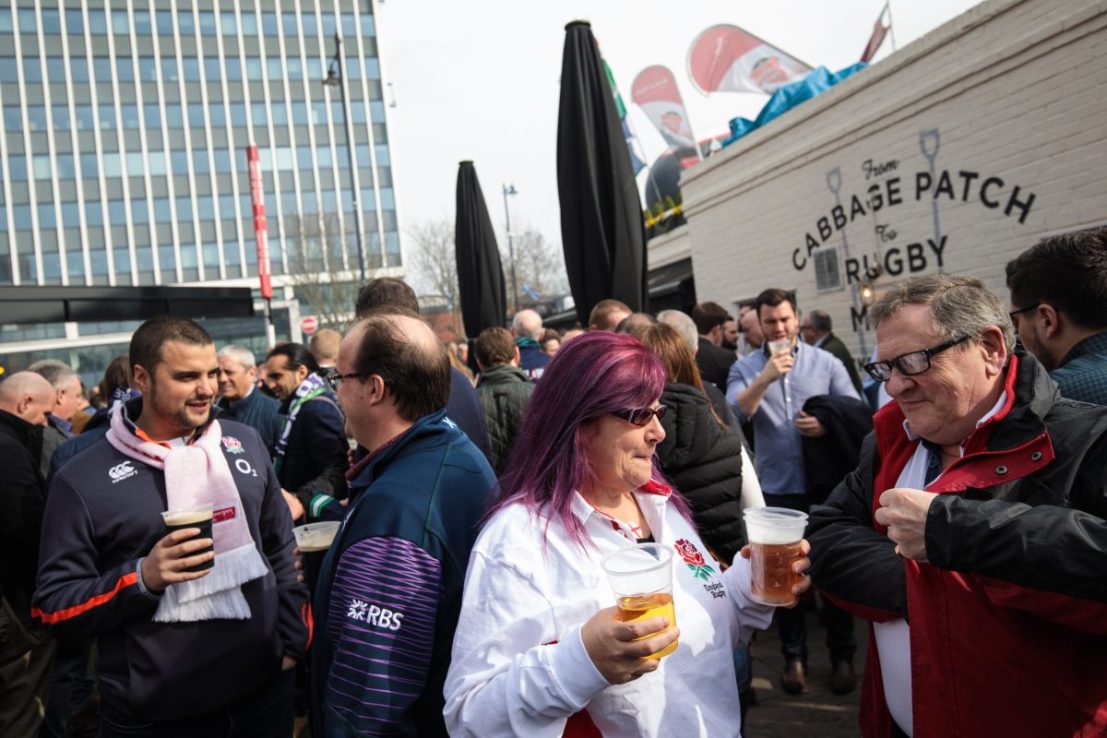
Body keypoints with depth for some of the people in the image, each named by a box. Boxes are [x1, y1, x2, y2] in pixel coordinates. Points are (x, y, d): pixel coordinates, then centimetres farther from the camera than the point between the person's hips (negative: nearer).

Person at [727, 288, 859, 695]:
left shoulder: (825, 362, 2)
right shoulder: (745, 368, 1)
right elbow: (734, 415, -15)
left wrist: (829, 424, -20)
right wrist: (765, 378, -24)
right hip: (777, 488, 0)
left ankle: (842, 656, 28)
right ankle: (794, 657, 27)